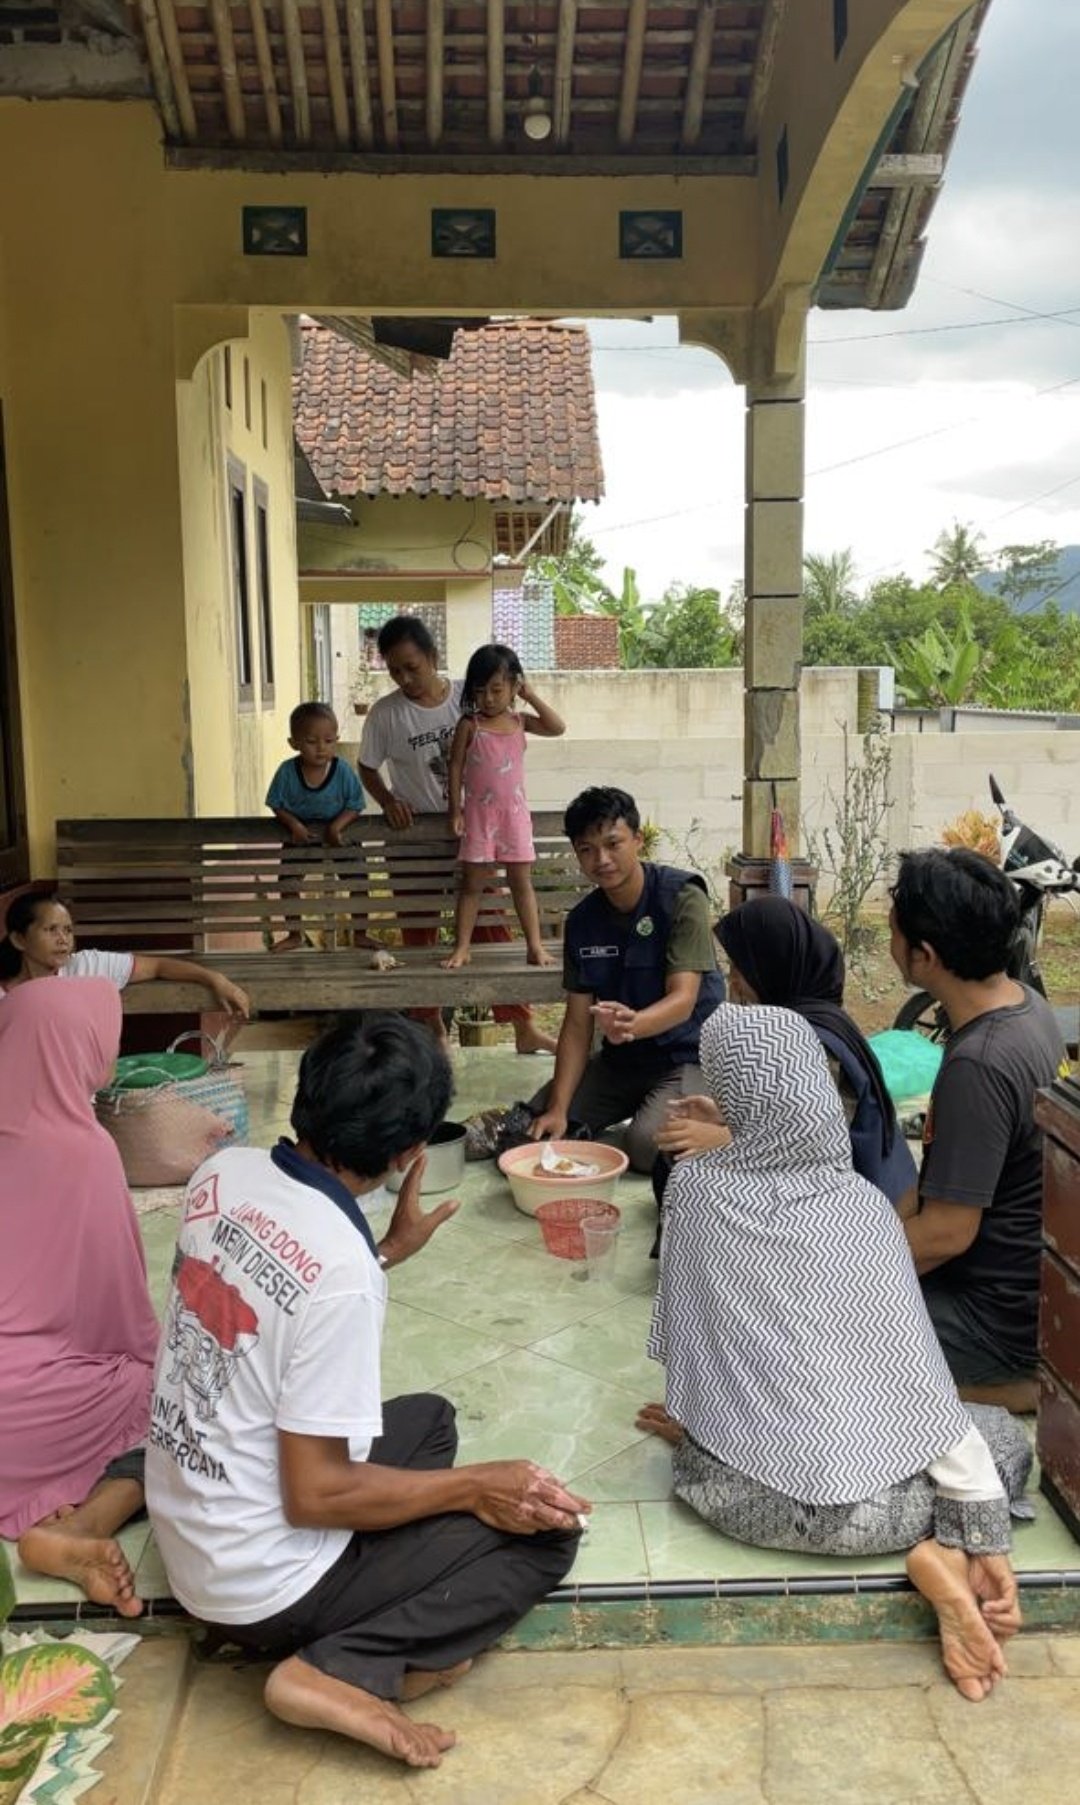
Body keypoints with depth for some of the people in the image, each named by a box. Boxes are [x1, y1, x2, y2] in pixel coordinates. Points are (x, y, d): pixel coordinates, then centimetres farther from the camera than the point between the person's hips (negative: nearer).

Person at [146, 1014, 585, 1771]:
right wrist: (478, 1487, -12)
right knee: (545, 1532, 2)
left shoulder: (224, 1173, -8)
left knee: (429, 1419, 25)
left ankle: (411, 1625, 7)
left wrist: (389, 1250, 10)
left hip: (184, 1523, 8)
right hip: (261, 1582, -8)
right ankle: (340, 1673, -8)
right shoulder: (341, 1273, -31)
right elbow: (315, 1496, -23)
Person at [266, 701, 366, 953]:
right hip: (300, 835, 1)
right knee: (288, 883, 5)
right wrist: (294, 824, -25)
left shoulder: (343, 770, -20)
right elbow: (277, 804, -8)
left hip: (339, 832, -1)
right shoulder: (287, 771, -18)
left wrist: (337, 826, -29)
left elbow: (355, 805, -14)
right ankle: (294, 934, 23)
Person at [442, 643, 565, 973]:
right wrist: (455, 809, -7)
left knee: (521, 881, 5)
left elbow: (557, 728, -3)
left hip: (514, 812, 2)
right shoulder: (469, 725, -3)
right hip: (478, 813, -2)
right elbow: (456, 768, -2)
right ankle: (462, 946, 9)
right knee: (472, 883, 3)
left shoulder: (519, 722, 5)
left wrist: (531, 697, -3)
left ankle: (535, 945, 8)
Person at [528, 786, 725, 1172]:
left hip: (687, 1052, -5)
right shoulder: (582, 921, -1)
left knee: (648, 1146, -29)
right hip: (619, 1057, 6)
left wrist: (633, 1024, -48)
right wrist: (558, 1108, -13)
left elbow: (683, 999, -25)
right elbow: (578, 1022, -2)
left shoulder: (681, 897, -17)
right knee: (534, 1128, -6)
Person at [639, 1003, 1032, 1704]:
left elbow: (680, 1333, 8)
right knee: (1006, 1435, 29)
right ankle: (946, 1549, -2)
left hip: (744, 1494, -1)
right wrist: (987, 1534, -2)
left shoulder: (694, 1187, -3)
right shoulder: (864, 1205, -4)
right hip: (872, 1502, 2)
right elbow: (917, 1372, -6)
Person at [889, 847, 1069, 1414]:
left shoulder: (977, 1065, -31)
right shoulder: (1026, 1003, -3)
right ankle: (1012, 1372, 14)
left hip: (1002, 1311, -9)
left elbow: (946, 1233, -26)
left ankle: (1009, 1385, 0)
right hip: (1020, 1273, 9)